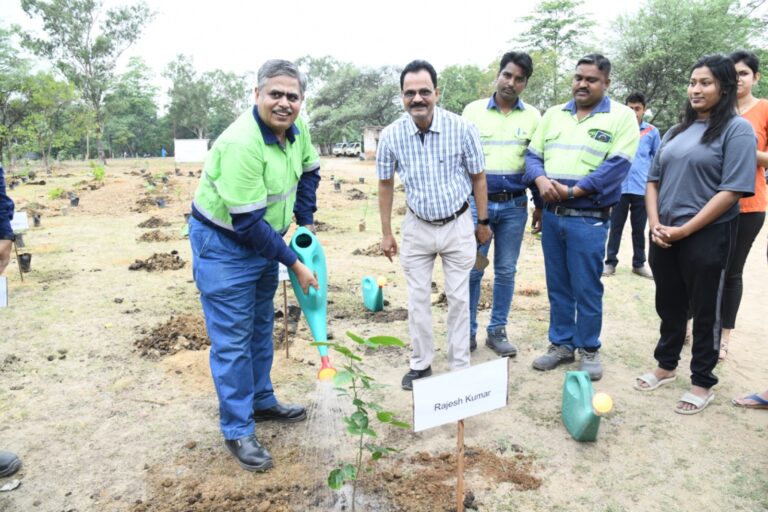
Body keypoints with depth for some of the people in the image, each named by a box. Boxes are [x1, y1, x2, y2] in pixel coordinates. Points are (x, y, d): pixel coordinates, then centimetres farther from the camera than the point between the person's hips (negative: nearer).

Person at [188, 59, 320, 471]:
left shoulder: (296, 128, -6)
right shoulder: (241, 144, -30)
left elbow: (309, 171, 13)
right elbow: (247, 223, -29)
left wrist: (306, 221, 6)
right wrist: (295, 264, -20)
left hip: (263, 237, 8)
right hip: (223, 244, -8)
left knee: (261, 326, 19)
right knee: (232, 339, -1)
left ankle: (262, 402, 37)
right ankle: (237, 430, 14)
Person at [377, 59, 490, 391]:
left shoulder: (462, 128, -17)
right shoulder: (391, 136, -12)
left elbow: (477, 177, -4)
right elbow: (385, 184, 2)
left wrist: (483, 222, 3)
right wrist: (386, 233, 5)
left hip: (458, 226, -1)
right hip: (417, 227, 2)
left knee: (458, 298, 8)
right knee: (417, 299, 10)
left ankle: (460, 367, 23)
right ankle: (421, 363, 26)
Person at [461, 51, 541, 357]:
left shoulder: (532, 116, 7)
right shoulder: (473, 110, 3)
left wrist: (541, 204, 6)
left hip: (515, 206, 2)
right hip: (477, 202, -1)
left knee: (506, 271, 8)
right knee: (472, 270, 2)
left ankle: (497, 331, 20)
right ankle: (468, 331, 14)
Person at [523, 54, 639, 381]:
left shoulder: (621, 116, -2)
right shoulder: (553, 114, 13)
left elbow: (617, 165, -13)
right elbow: (533, 154, 9)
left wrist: (573, 190, -18)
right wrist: (541, 180, -12)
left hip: (588, 218, -4)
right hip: (551, 215, 5)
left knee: (587, 288, 3)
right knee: (557, 285, 13)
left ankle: (589, 349, 21)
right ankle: (561, 344, 26)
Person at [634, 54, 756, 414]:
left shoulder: (737, 129, -7)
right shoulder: (676, 132, 12)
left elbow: (732, 191, -15)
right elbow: (653, 181, 12)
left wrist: (684, 230, -16)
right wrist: (655, 225, -3)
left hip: (706, 237, -5)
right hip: (664, 237, 6)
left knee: (705, 311, 7)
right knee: (669, 306, 17)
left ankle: (702, 383, 21)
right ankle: (666, 366, 34)